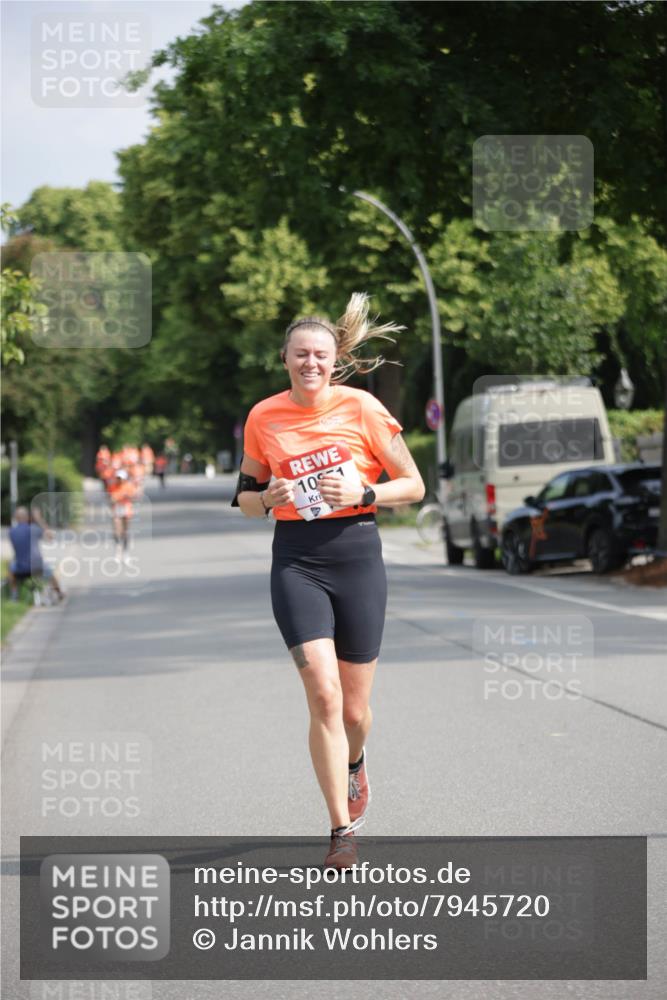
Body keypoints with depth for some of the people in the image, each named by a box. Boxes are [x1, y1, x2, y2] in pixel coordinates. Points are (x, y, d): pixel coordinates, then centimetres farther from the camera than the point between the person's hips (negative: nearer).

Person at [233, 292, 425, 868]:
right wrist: (269, 496, -7)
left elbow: (414, 485, 2)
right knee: (323, 692, -16)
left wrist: (363, 493, -15)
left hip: (356, 554, 0)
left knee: (354, 707, 7)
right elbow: (246, 498, 15)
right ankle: (343, 828, -7)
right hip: (296, 560, 0)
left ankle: (354, 763, 45)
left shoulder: (362, 408, -3)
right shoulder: (263, 417, 4)